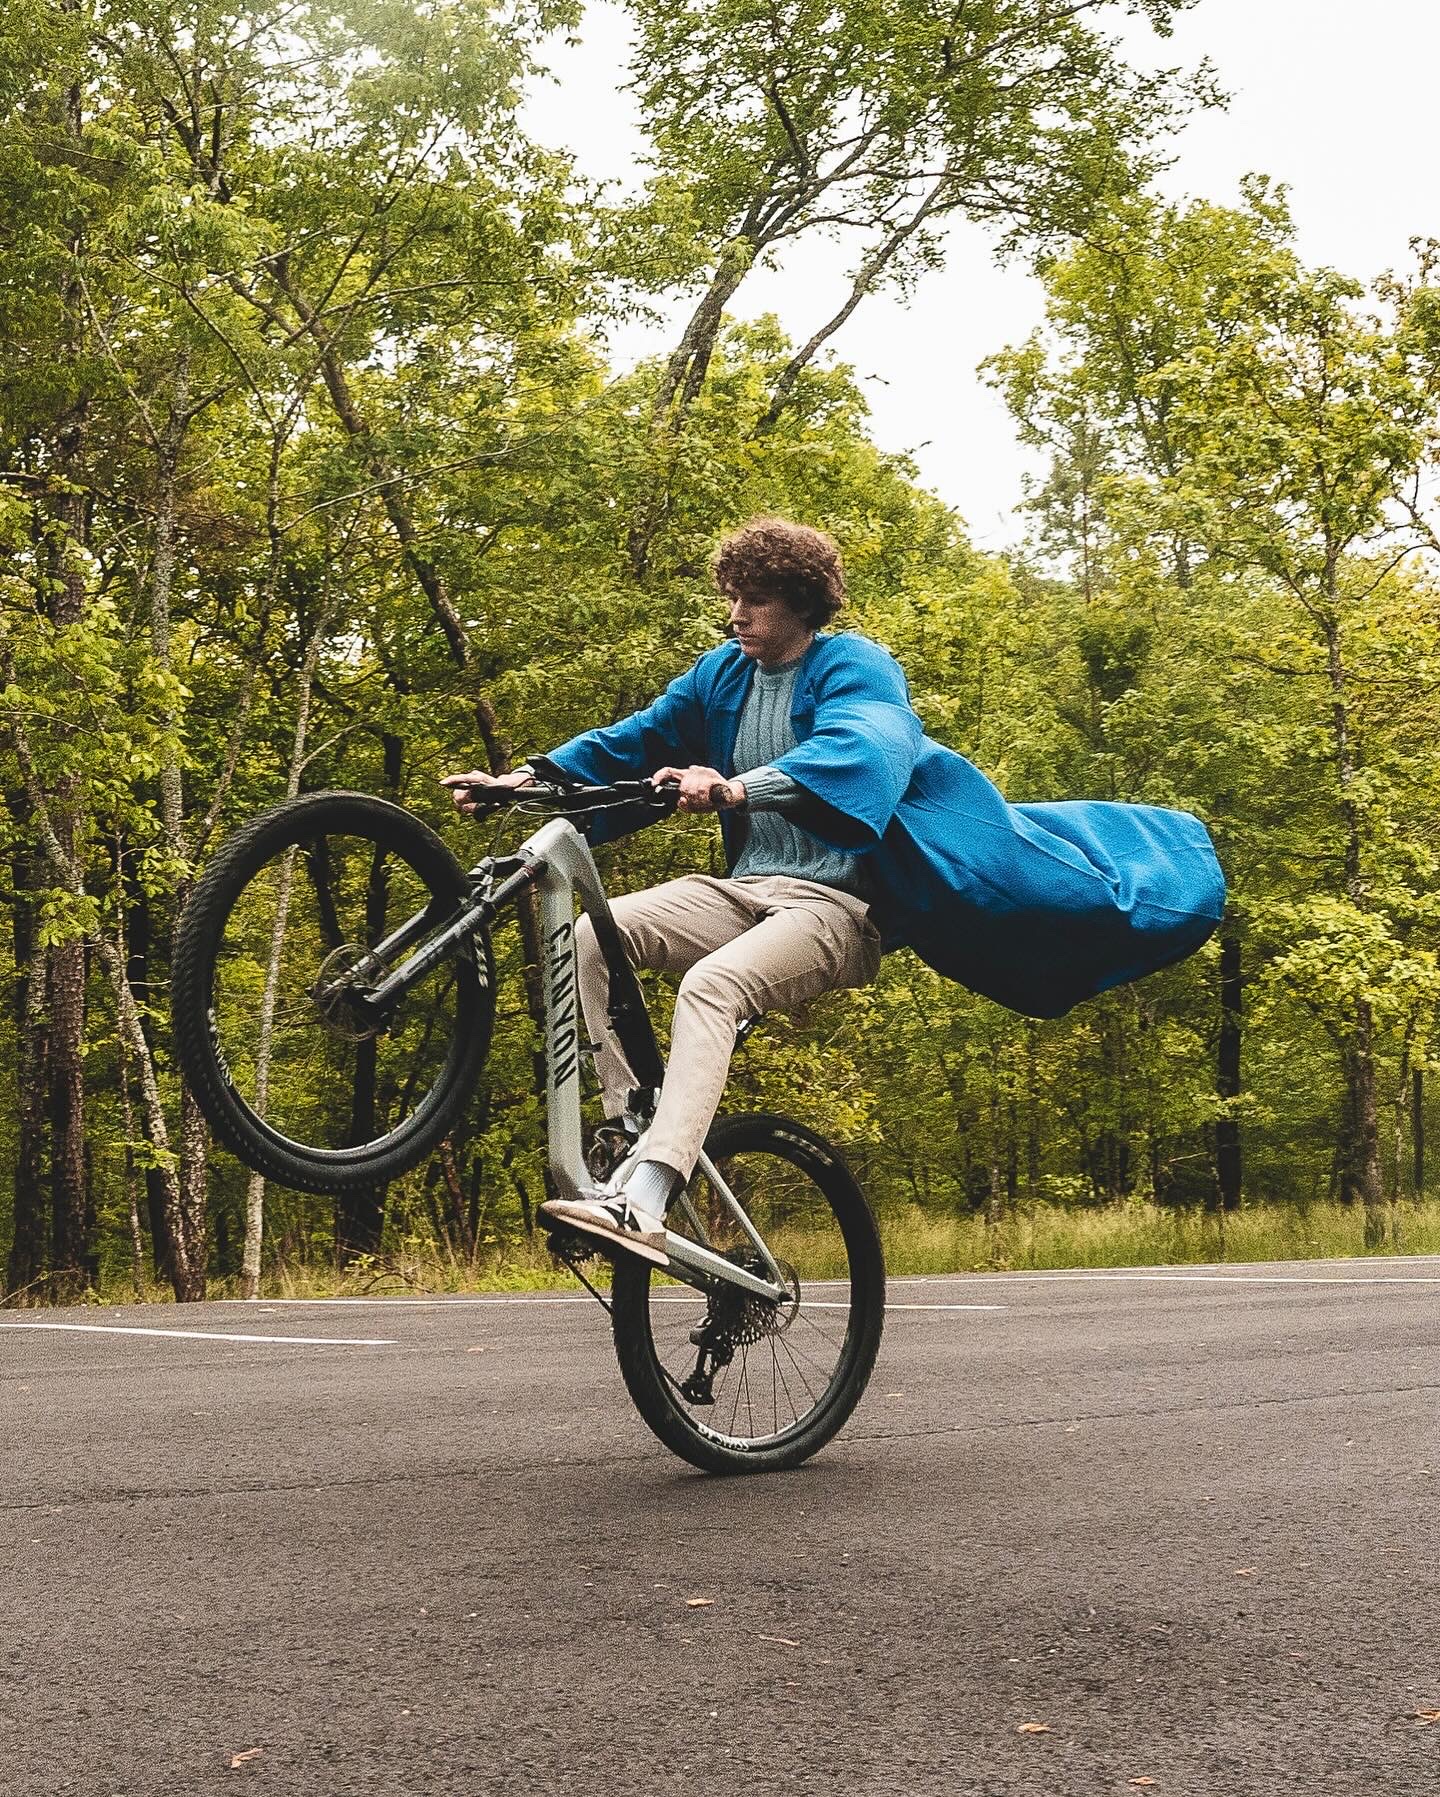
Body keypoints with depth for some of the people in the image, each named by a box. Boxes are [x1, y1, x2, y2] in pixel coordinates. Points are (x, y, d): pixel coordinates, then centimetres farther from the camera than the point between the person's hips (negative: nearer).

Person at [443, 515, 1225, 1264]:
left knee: (710, 985, -35)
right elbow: (633, 740, 14)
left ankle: (645, 1203, -45)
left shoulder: (854, 666, -6)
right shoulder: (723, 672, 14)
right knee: (592, 937, -15)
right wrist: (529, 777, -3)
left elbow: (861, 749, -28)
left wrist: (740, 787, -44)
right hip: (745, 889, 7)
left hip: (835, 903, -7)